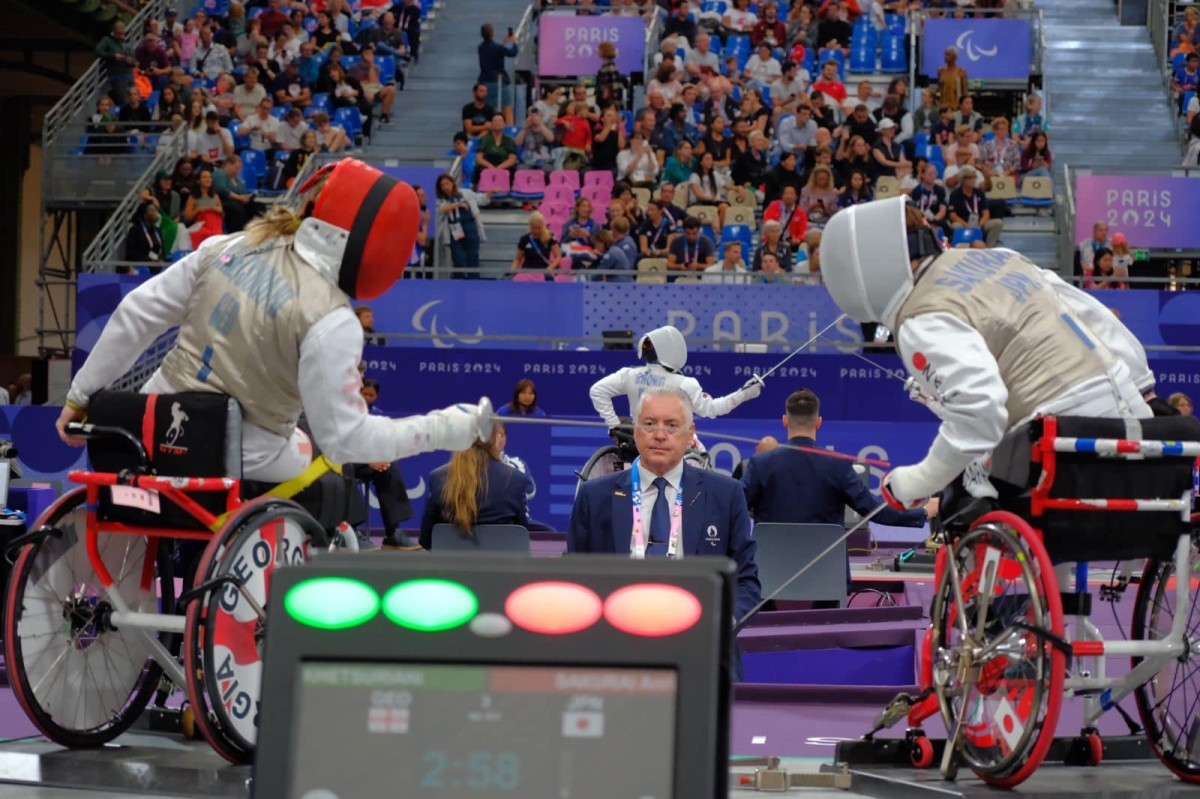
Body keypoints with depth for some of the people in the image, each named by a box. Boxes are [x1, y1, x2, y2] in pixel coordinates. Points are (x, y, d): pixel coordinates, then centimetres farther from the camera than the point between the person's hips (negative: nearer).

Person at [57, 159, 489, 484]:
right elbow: (345, 436, -19)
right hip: (240, 462, -5)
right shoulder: (329, 321, -20)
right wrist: (447, 428, -12)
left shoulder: (230, 247, -2)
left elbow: (137, 313, 2)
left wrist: (82, 394, 12)